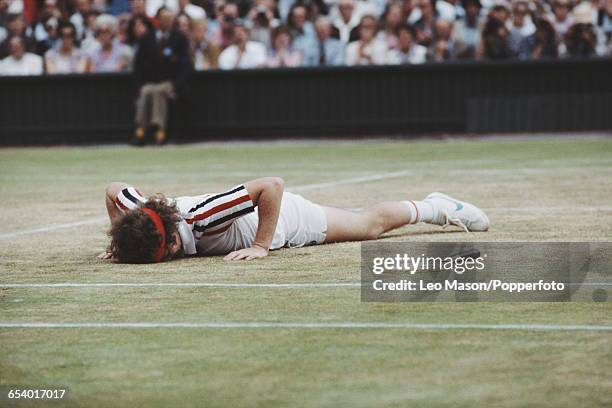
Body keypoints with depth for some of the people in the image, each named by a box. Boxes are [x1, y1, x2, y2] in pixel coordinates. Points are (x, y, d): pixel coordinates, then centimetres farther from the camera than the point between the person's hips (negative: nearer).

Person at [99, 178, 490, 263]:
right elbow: (114, 189, -9)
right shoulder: (145, 223, -29)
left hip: (284, 217, -6)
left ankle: (435, 207, 45)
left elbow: (272, 185, -43)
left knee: (371, 224, 18)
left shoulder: (199, 217, -45)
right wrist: (120, 243, -15)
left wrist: (262, 246, -40)